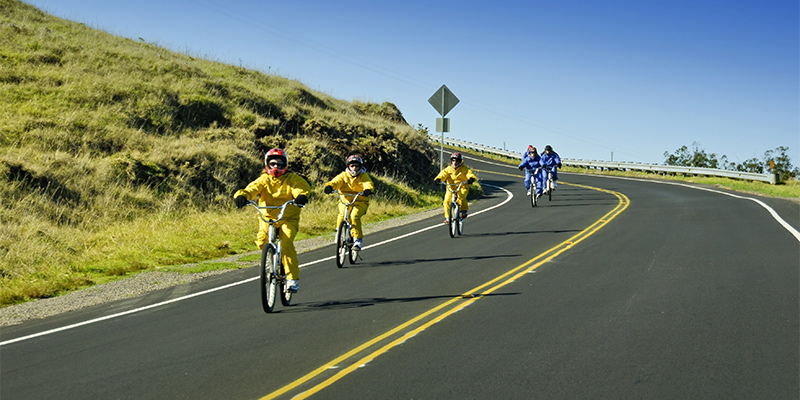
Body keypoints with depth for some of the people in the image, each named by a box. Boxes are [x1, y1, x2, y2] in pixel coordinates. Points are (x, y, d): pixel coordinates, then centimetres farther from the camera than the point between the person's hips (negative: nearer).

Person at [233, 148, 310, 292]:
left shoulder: (292, 179, 3)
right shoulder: (263, 180, 7)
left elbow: (302, 187, -15)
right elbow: (252, 189, -9)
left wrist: (301, 195, -40)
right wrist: (241, 195, -33)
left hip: (288, 219, -2)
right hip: (267, 217, 2)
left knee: (286, 244, -24)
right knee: (261, 241, -23)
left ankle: (292, 278, -16)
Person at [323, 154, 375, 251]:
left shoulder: (364, 176, 1)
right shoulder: (344, 175, 4)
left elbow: (368, 184, -18)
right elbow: (336, 181, -15)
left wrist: (368, 190, -43)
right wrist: (329, 186, -38)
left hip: (360, 203, -1)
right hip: (345, 201, 1)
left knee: (354, 216, -28)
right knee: (341, 216, -27)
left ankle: (358, 240, -16)